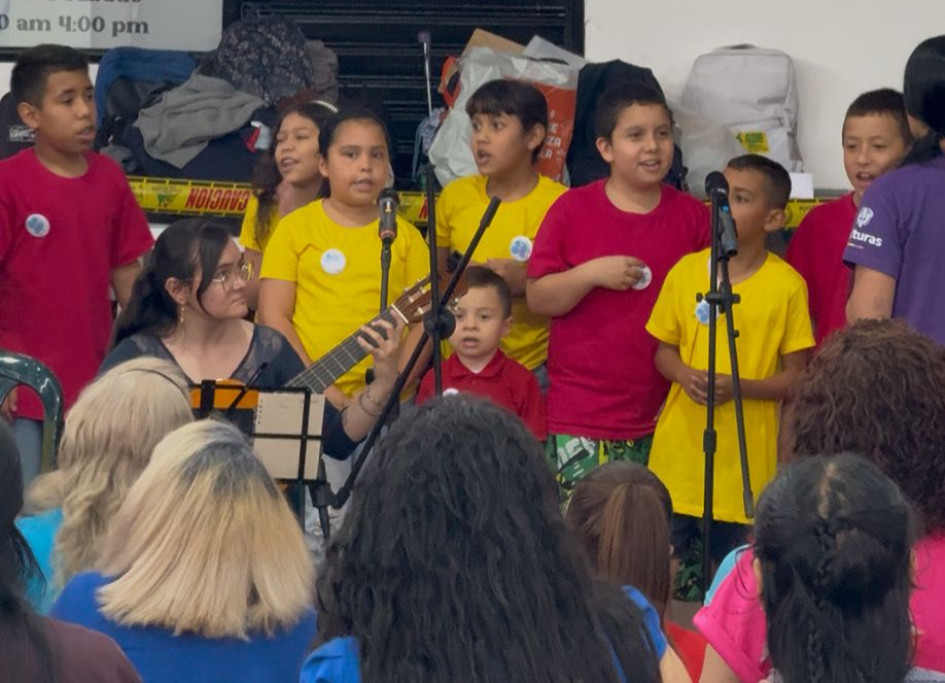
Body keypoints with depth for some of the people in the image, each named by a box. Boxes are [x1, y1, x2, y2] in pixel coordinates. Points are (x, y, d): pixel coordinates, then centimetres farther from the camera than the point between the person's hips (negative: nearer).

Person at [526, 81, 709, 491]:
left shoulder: (692, 216, 5)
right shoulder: (573, 210, 0)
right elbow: (538, 299, 0)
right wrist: (592, 273, -16)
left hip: (662, 415, 2)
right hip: (579, 416, -2)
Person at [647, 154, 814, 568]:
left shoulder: (787, 285, -6)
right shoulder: (686, 271, 4)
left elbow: (795, 377, -3)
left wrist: (738, 387, -19)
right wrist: (686, 375, -9)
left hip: (746, 458, -3)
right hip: (681, 451, 3)